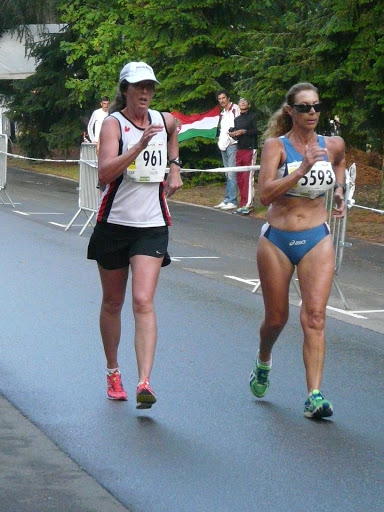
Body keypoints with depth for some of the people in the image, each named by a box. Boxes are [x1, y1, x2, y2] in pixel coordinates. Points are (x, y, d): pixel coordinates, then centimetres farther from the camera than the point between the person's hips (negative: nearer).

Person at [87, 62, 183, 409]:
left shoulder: (165, 121, 5)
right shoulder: (114, 123, -9)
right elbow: (105, 173, -26)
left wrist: (174, 167, 21)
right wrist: (140, 145, -35)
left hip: (152, 226, 2)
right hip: (114, 224, -1)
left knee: (143, 302, -13)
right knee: (112, 303, 11)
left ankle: (144, 383, -21)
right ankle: (113, 372, 30)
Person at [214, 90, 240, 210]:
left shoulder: (235, 109, -5)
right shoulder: (222, 113, 20)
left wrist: (233, 134, -16)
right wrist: (220, 140, 13)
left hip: (232, 144, -9)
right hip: (224, 146, 9)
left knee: (231, 174, -12)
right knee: (227, 174, 11)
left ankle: (232, 201, -13)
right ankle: (227, 200, 14)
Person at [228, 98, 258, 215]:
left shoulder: (252, 117, 2)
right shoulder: (237, 119, 19)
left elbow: (256, 131, -8)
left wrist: (244, 131, -16)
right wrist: (233, 134, -1)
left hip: (250, 149, -6)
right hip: (239, 150, 6)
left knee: (248, 177, -11)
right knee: (240, 178, 2)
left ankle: (248, 205, -15)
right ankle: (243, 203, 5)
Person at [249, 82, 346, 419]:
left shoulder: (333, 146, 3)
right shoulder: (276, 146, -7)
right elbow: (265, 194, -20)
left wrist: (339, 191, 14)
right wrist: (302, 169, -28)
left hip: (317, 240, 1)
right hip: (277, 240, -1)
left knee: (315, 315, -14)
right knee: (276, 318, 11)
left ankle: (315, 395, -18)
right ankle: (263, 362, 45)